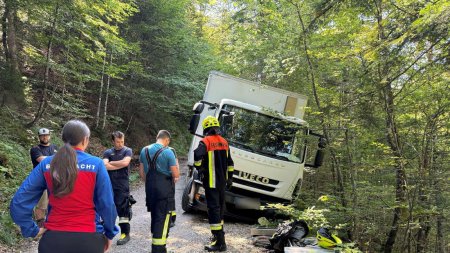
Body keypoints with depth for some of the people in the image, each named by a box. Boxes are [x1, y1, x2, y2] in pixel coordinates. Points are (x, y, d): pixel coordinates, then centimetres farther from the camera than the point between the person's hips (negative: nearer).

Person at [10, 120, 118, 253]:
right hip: (87, 239, -1)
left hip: (53, 239, 2)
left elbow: (18, 202, -3)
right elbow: (107, 204, -8)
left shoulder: (46, 164, -2)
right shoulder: (96, 164, -10)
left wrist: (33, 230, 5)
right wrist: (110, 234, 4)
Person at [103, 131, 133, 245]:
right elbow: (105, 166, -8)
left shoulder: (127, 151, 1)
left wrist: (111, 163, -4)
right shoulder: (107, 152, 7)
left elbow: (125, 162, -17)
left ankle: (125, 233, 9)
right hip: (109, 184, 4)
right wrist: (120, 165, -10)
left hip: (122, 185, -3)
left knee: (123, 209, -1)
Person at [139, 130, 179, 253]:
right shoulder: (168, 152, -11)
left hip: (150, 189, 7)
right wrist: (176, 164, 8)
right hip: (164, 189, -6)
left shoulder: (144, 150, 7)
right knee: (163, 219, -1)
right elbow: (176, 175, -11)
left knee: (154, 216, 19)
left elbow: (142, 173, 12)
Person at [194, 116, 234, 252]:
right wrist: (229, 177, 22)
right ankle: (219, 234, 36)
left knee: (213, 209, -6)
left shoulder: (205, 142, -11)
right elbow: (229, 163, 15)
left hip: (211, 182, -7)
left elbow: (198, 156, -28)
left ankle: (220, 242, -8)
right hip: (222, 181, 7)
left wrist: (199, 168, -9)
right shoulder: (224, 142, 10)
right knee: (220, 207, 20)